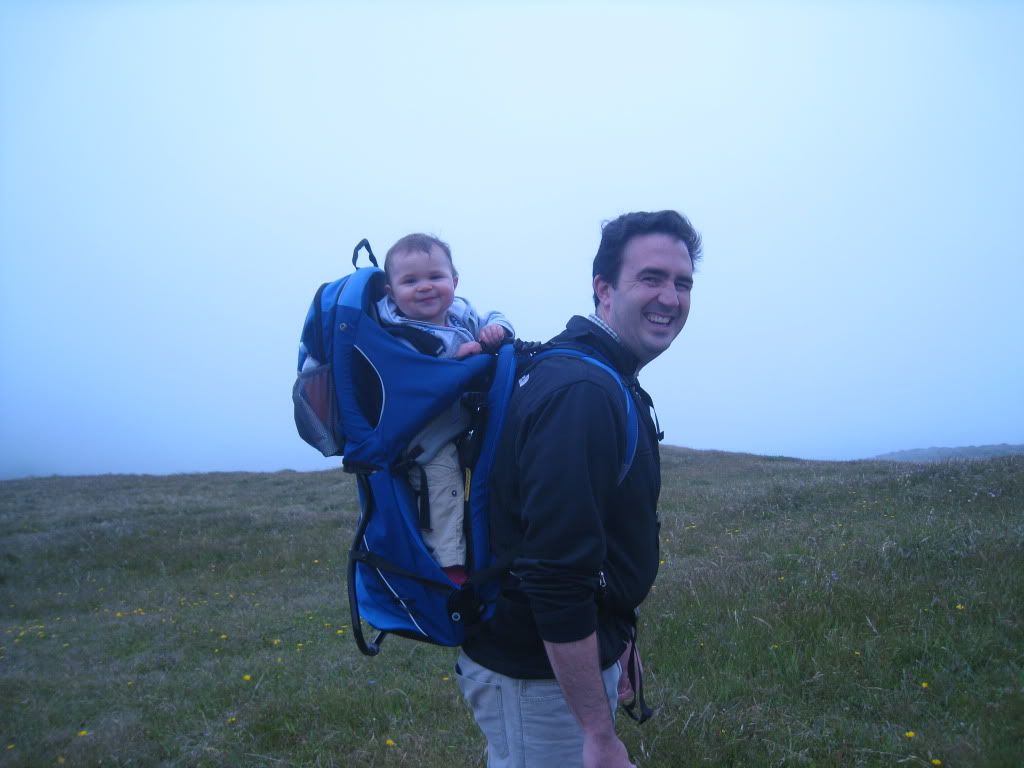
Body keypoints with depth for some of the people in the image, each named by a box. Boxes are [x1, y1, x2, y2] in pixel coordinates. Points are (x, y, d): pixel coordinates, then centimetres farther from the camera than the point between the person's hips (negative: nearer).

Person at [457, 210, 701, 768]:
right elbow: (555, 578, -30)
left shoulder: (604, 382, 7)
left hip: (577, 649, 10)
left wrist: (613, 638, 20)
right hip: (544, 674, -9)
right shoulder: (579, 392, -25)